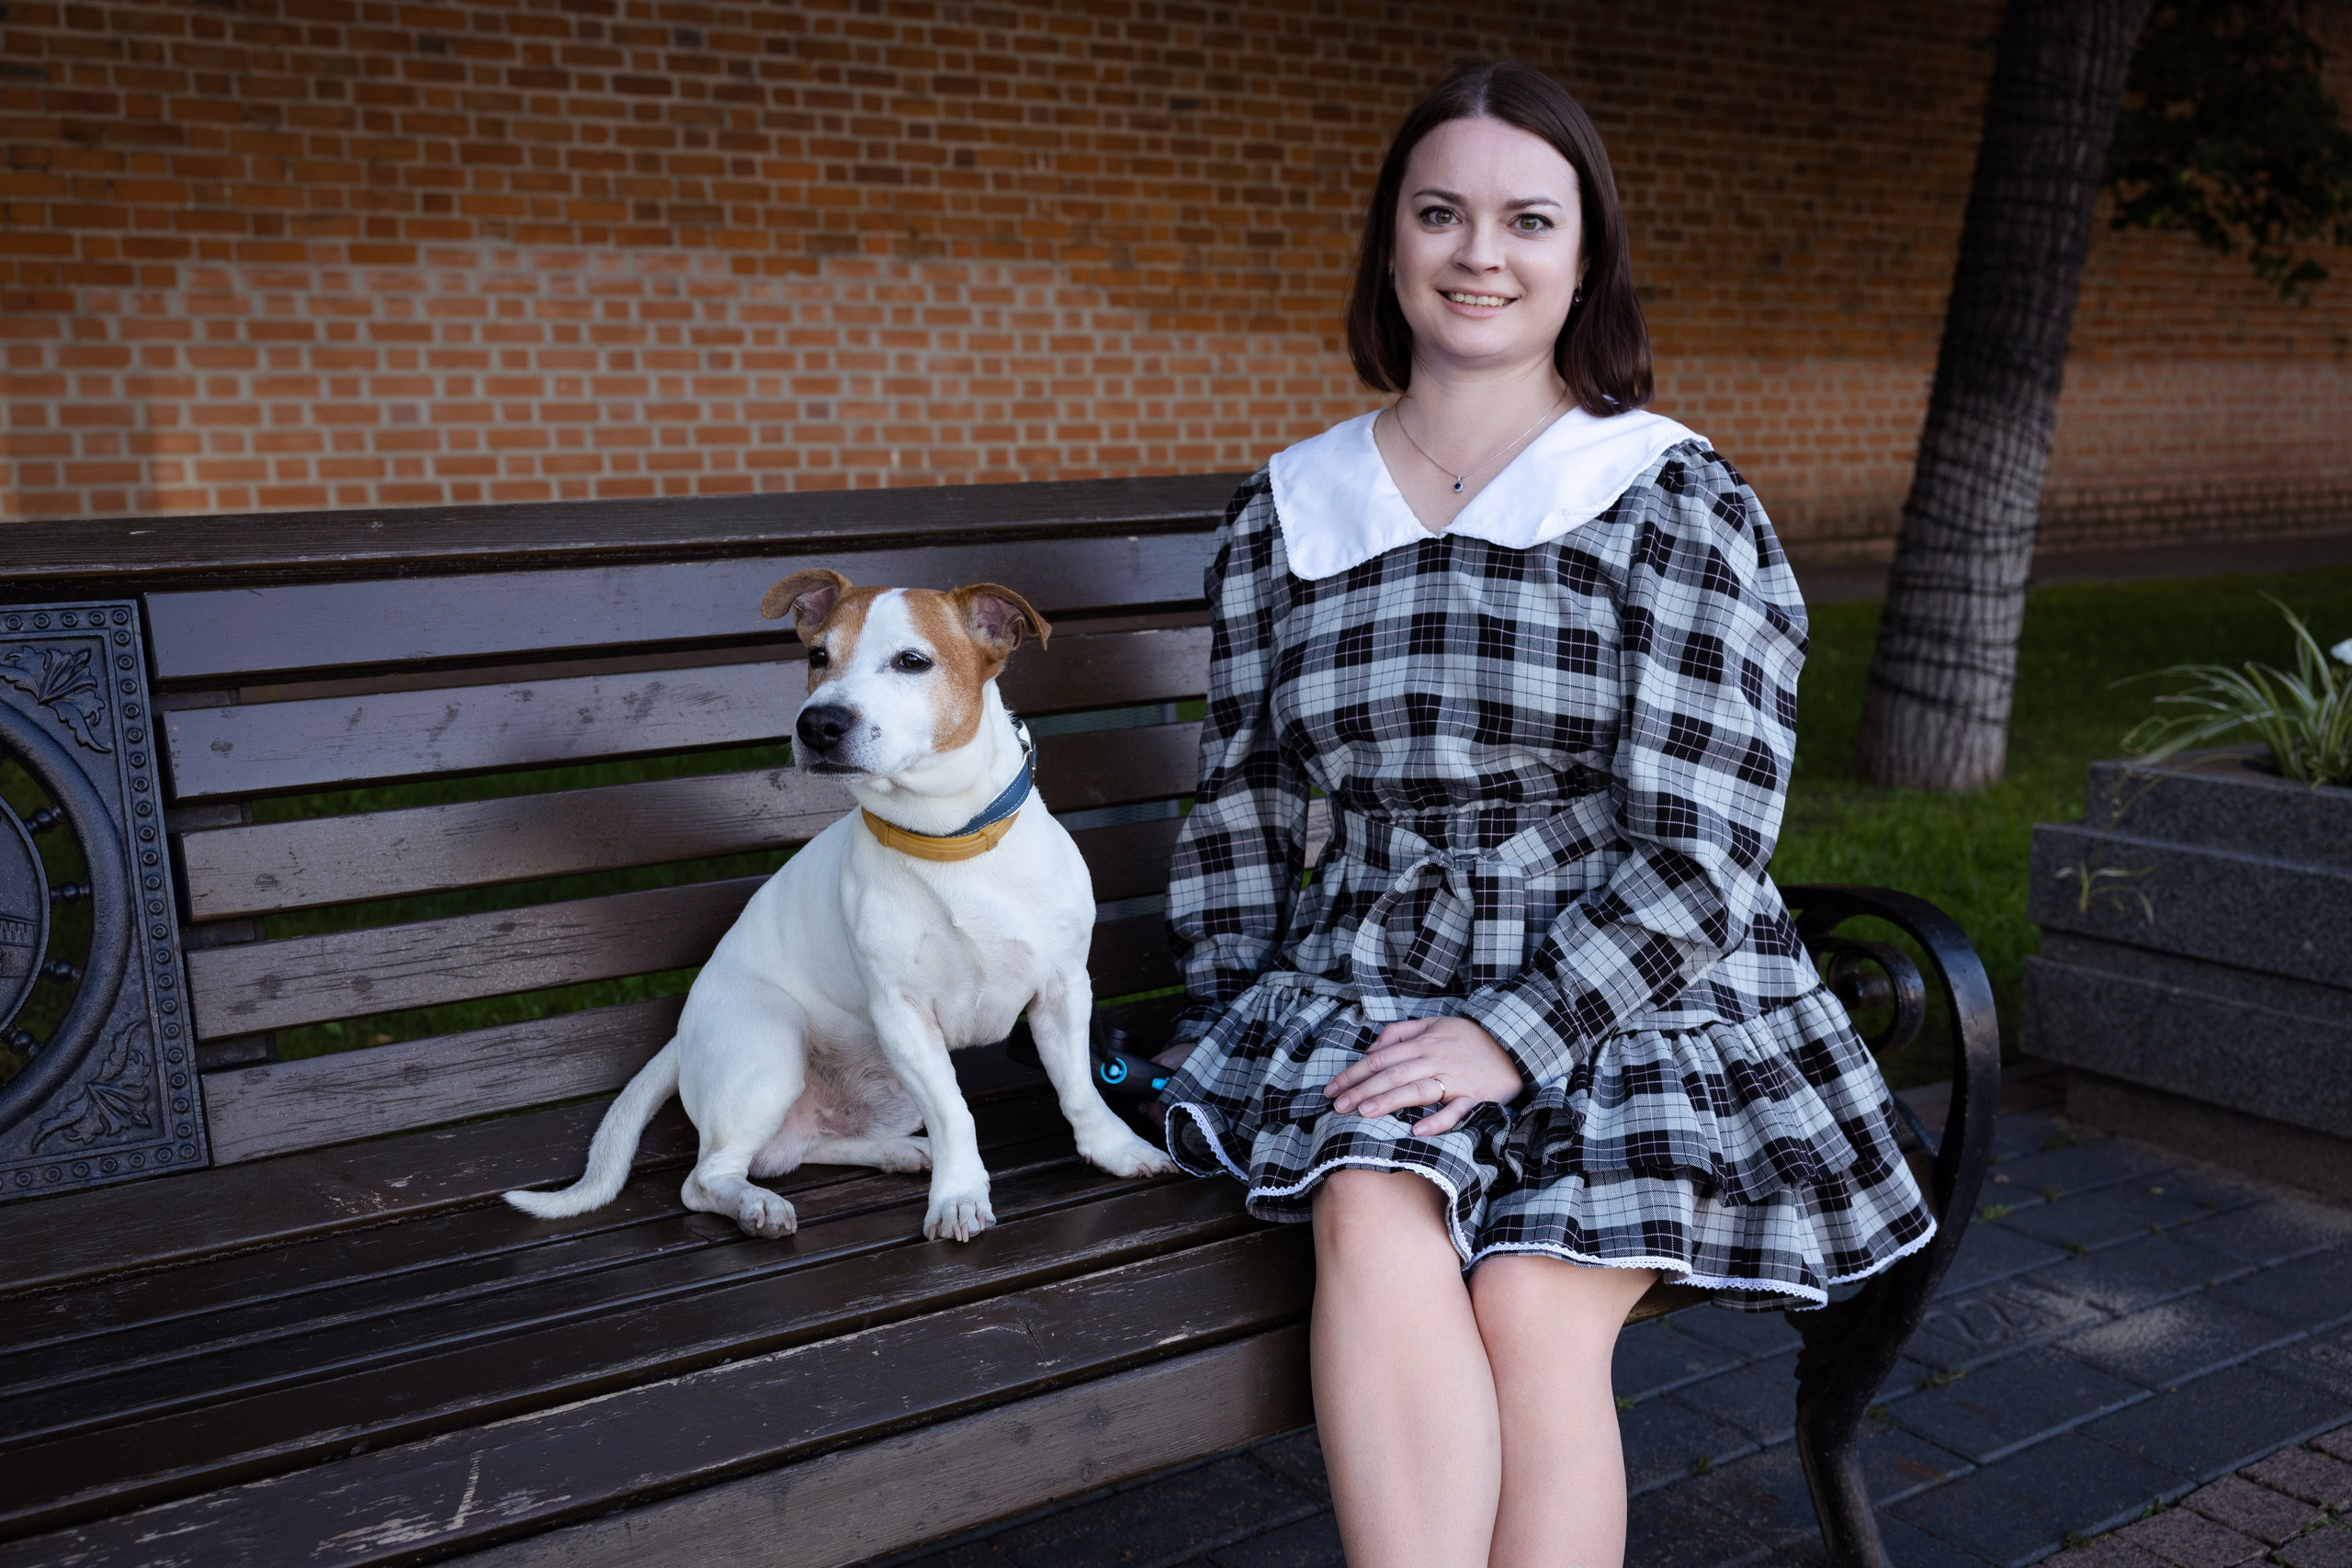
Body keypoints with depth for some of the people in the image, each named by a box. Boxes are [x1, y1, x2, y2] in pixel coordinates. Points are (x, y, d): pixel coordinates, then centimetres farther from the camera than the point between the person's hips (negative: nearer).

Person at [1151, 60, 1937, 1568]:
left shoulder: (1687, 512, -3)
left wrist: (1509, 1035, -17)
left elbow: (1694, 850, -9)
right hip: (1370, 978, 3)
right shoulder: (1285, 516, 9)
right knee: (1372, 1215, -28)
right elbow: (1243, 795, 16)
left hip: (1636, 1003, -2)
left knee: (1533, 1307, -25)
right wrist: (1238, 1004, 5)